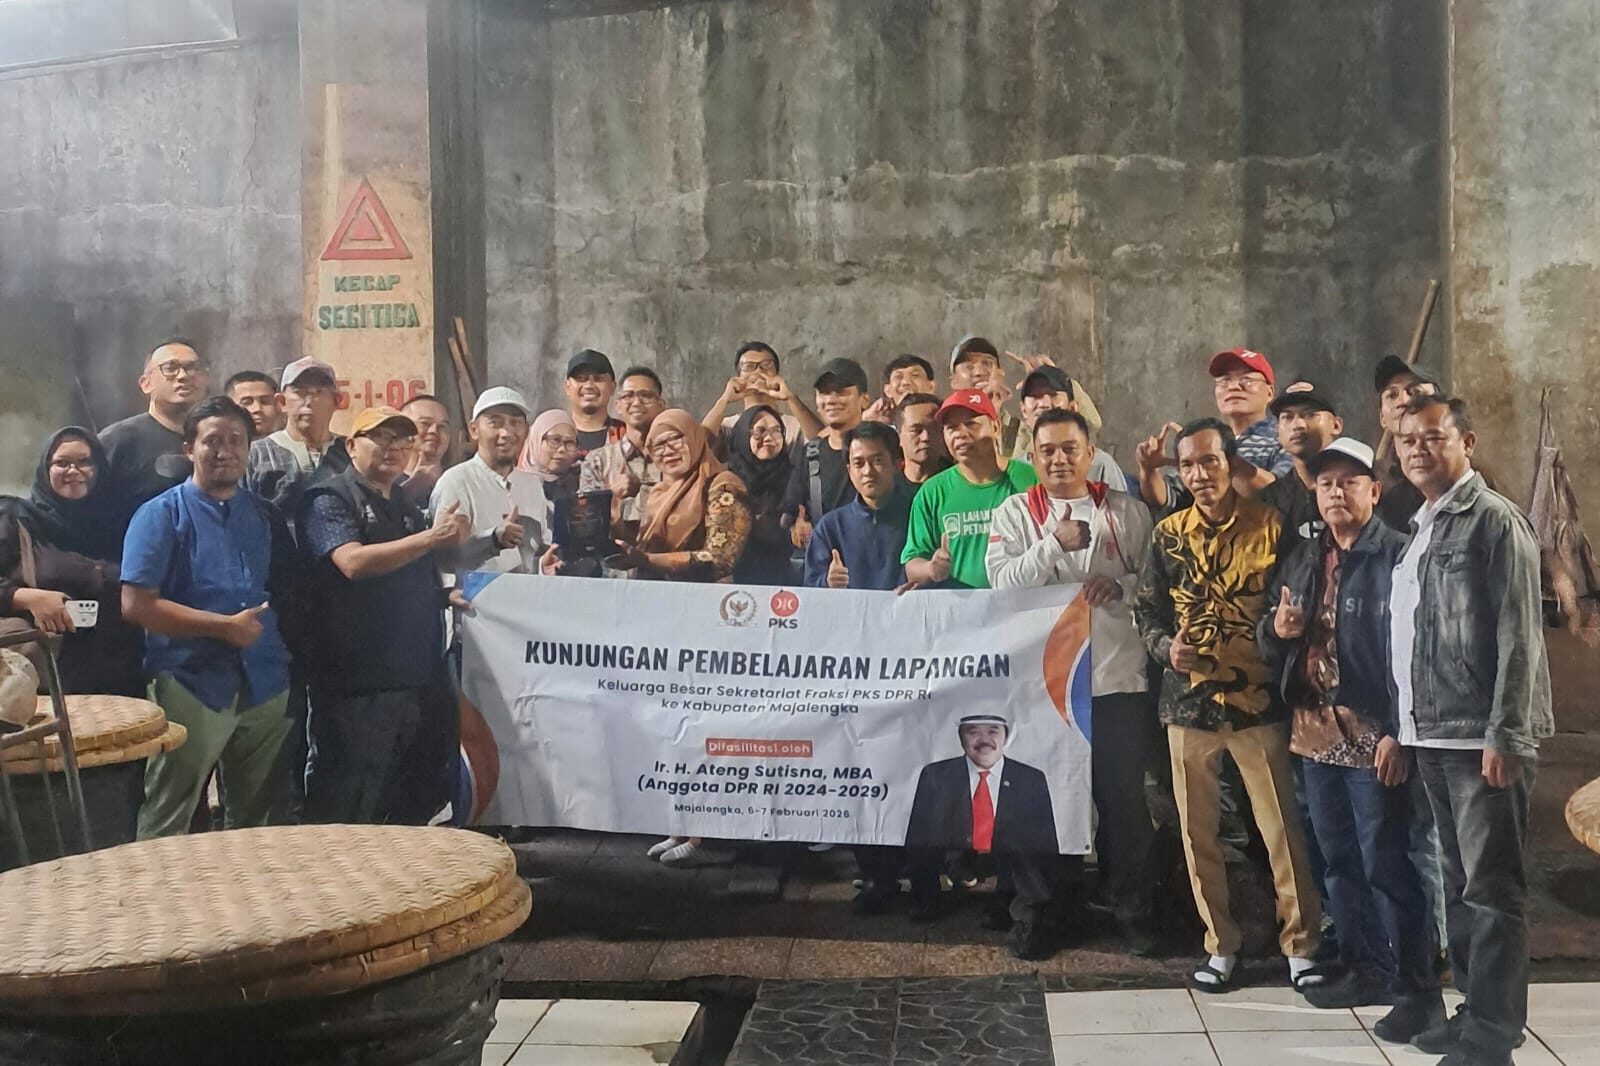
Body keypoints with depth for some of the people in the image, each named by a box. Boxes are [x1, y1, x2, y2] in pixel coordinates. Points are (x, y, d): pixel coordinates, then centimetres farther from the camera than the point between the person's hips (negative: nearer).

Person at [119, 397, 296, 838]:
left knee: (257, 819, 16)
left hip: (265, 686, 5)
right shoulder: (161, 514, -3)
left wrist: (283, 648, 1)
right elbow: (136, 605, -12)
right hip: (192, 686, -5)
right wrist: (224, 626, -15)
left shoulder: (264, 515, 12)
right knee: (165, 828, 3)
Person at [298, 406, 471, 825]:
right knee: (345, 808, 0)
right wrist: (431, 537, -26)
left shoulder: (407, 506, 19)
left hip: (418, 677, 8)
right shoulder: (329, 499, -6)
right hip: (355, 682, -8)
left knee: (419, 799, 15)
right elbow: (354, 562, -23)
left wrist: (447, 594, 13)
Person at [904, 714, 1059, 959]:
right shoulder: (935, 775, 5)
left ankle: (1025, 926, -8)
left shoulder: (1032, 780, 6)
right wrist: (923, 904, -10)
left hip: (1008, 873, 1)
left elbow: (1047, 845, 1)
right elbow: (917, 840, 1)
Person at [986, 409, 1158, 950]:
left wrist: (1122, 586, -15)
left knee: (1125, 799, 6)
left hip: (1119, 676, 0)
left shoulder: (1129, 511, 8)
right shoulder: (1015, 513, 5)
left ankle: (1131, 910, 22)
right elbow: (1001, 582, -9)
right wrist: (1055, 544, -19)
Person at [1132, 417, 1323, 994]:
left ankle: (1300, 946, 17)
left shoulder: (1270, 526, -2)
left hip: (1257, 698, -2)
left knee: (1282, 827, 1)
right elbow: (1145, 609, 9)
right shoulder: (1168, 534, 6)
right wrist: (1165, 647, -10)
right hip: (1188, 701, 3)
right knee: (1198, 831, 9)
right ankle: (1220, 945, 23)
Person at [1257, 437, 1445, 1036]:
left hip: (1372, 734, -7)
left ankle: (1417, 989, 10)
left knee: (1386, 865, -2)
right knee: (1339, 862, 15)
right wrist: (1275, 630, -4)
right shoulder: (1299, 559, 13)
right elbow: (1271, 645, 20)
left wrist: (1399, 734, -19)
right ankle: (1365, 970, 28)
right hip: (1316, 732, 7)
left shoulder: (1396, 556, -8)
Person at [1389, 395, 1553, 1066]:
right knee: (1460, 887, 14)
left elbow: (1519, 637, -13)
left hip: (1482, 738, -8)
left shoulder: (1495, 521, -7)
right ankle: (1476, 1011, 25)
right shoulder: (1418, 529, 15)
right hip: (1432, 736, 8)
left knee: (1492, 891, -2)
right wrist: (1402, 726, 13)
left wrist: (1505, 736, -18)